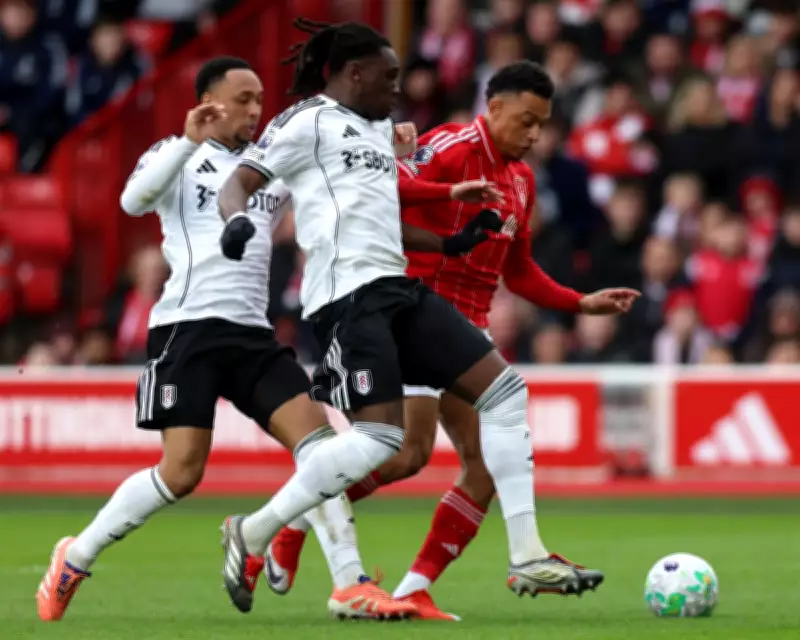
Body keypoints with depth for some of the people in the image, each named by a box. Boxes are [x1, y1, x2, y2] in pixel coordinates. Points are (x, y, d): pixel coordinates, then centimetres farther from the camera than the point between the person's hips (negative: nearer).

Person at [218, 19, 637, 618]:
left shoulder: (379, 126, 23)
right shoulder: (308, 120, -2)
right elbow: (237, 184, -9)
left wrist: (453, 244, 23)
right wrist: (237, 219, -31)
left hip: (397, 288, 9)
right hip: (349, 293, -9)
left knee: (507, 393, 2)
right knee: (380, 443, -18)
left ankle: (527, 559, 0)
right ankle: (253, 535, -1)